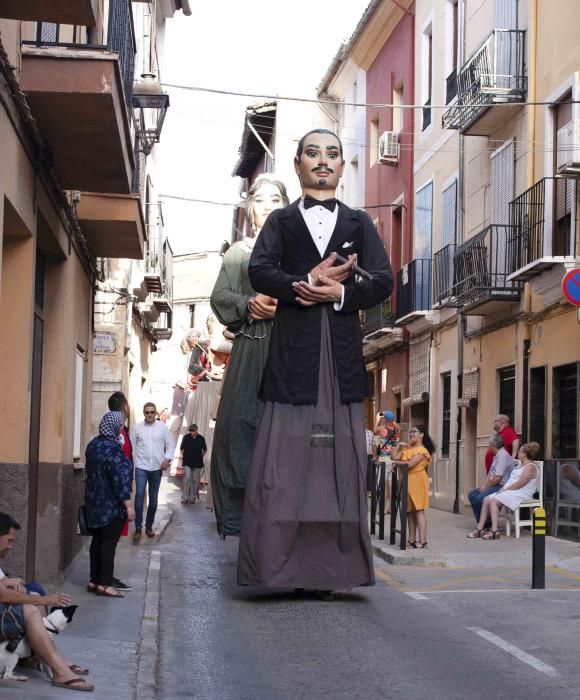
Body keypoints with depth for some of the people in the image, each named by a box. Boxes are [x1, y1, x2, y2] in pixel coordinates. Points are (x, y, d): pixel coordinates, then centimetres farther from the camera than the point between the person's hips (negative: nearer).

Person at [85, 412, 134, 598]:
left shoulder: (93, 444, 8)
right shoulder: (112, 448, -20)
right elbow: (119, 478, -21)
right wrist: (128, 505, -17)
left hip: (95, 502, 9)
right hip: (112, 505, -9)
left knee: (98, 540, 13)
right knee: (109, 542, -3)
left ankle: (94, 580, 17)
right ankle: (104, 584, -1)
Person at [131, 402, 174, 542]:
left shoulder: (163, 427, 4)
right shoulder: (137, 428, 3)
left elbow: (170, 444, 6)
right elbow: (132, 446, 3)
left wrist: (167, 459, -8)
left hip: (157, 468, 2)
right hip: (141, 467, -1)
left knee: (153, 498, 9)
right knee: (139, 495, -14)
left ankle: (149, 526, 22)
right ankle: (138, 528, -9)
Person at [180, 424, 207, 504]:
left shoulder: (201, 439, 1)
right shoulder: (186, 437, 1)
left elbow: (205, 450, 15)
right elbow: (181, 448, 13)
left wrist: (201, 457, 9)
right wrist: (182, 455, 3)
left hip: (197, 463, 1)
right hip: (187, 462, -1)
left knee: (195, 480, 5)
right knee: (187, 478, -12)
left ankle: (192, 498, 14)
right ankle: (184, 497, -6)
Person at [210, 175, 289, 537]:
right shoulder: (238, 252, 18)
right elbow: (220, 296, 8)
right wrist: (250, 303, -11)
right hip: (249, 348, 1)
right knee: (239, 422, -9)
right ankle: (241, 514, -6)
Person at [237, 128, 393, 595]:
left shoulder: (359, 223, 17)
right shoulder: (281, 221, 15)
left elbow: (383, 281, 5)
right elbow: (259, 272, -2)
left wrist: (340, 293, -11)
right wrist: (303, 285, -16)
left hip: (343, 353, 1)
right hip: (292, 351, -1)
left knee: (340, 461, -1)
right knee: (285, 462, -5)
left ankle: (333, 570, 1)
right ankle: (284, 568, -2)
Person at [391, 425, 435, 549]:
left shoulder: (422, 450, -9)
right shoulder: (407, 449, 17)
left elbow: (410, 464, -18)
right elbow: (394, 457, 9)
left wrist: (398, 462, -6)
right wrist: (399, 445, 6)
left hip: (416, 481, -8)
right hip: (407, 481, 8)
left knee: (419, 511, -8)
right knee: (410, 511, 9)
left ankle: (422, 541, -9)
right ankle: (412, 539, 13)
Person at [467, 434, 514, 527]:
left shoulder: (503, 456, -16)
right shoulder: (496, 456, 16)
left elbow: (497, 478, -22)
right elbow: (490, 473, 18)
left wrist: (486, 487, -11)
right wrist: (484, 485, 2)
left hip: (501, 486, -11)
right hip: (494, 486, 11)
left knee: (481, 498, -27)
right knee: (472, 494, 3)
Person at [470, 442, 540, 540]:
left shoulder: (530, 467, -10)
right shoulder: (520, 465, 23)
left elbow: (520, 483, -18)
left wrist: (506, 489, -16)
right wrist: (504, 489, 5)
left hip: (520, 495, -10)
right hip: (509, 492, 10)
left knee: (493, 501, -27)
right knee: (486, 500, -6)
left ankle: (495, 531, -30)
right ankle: (479, 529, -9)